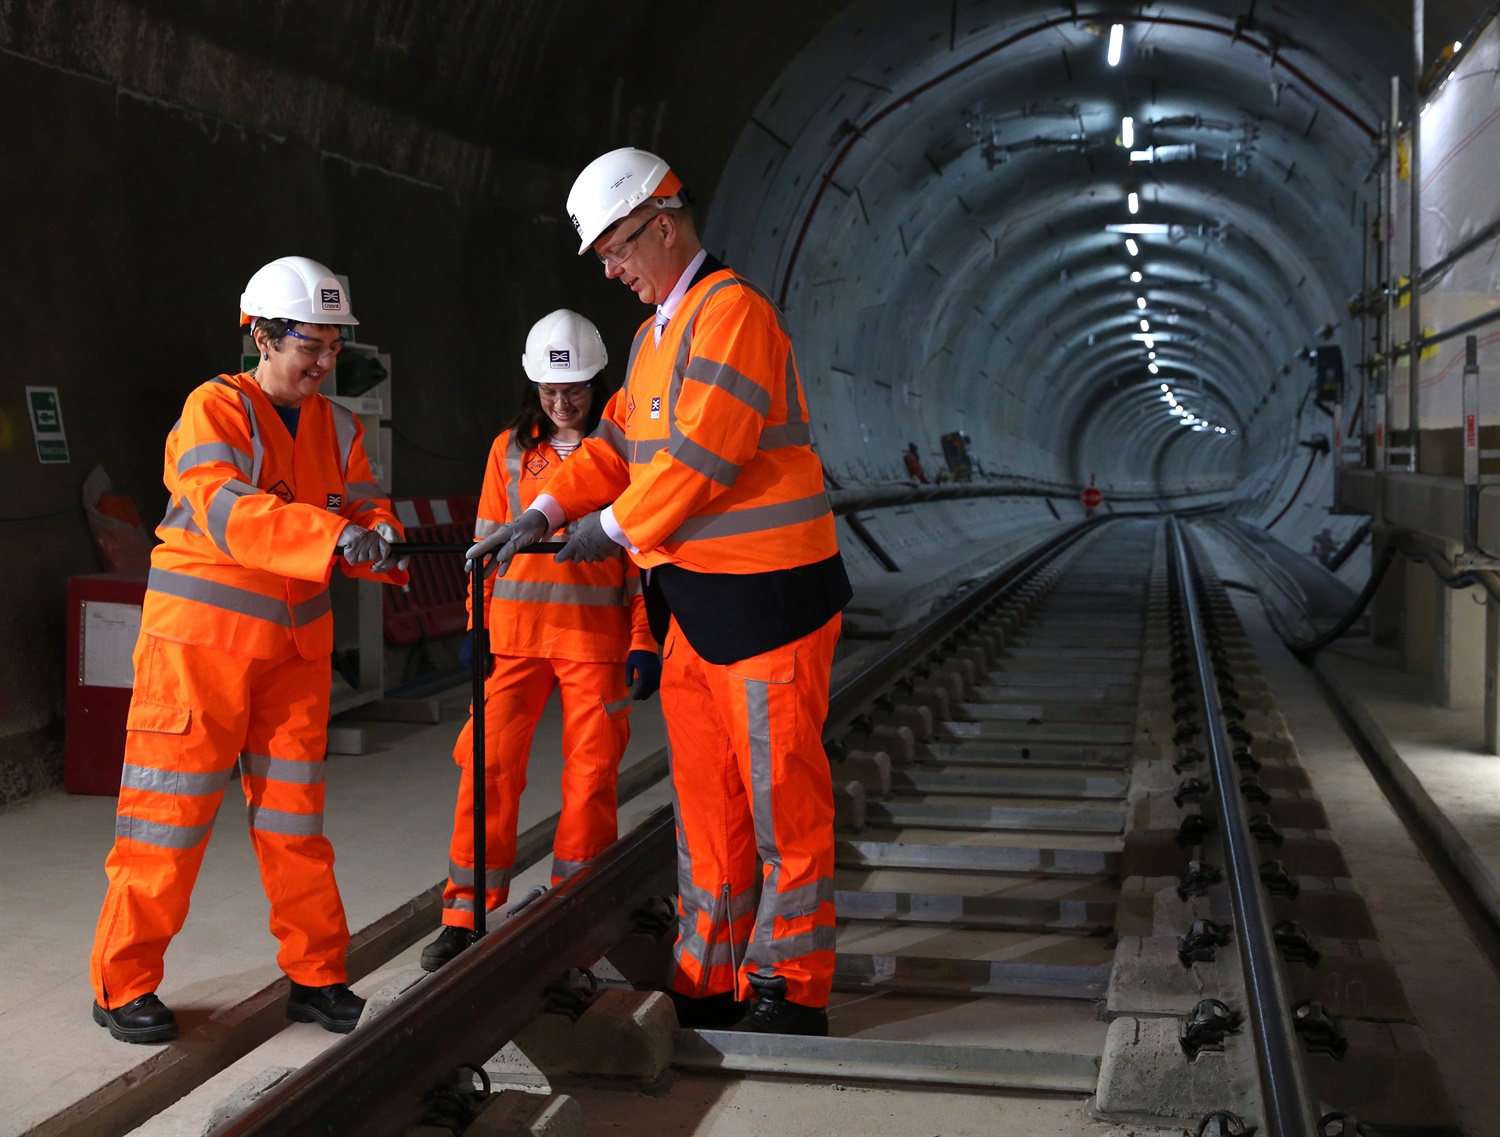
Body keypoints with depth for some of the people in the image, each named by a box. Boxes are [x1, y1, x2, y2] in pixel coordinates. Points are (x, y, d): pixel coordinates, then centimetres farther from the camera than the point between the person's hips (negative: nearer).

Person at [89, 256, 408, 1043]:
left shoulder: (337, 429, 9)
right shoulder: (215, 410, -12)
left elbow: (365, 507, 1)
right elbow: (226, 509, -29)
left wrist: (383, 541, -24)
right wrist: (336, 538, -42)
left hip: (295, 645, 6)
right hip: (200, 638, -6)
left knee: (294, 812, 9)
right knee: (171, 809, -2)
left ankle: (316, 977, 17)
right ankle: (123, 985, 10)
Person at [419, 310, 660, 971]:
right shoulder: (511, 450, 11)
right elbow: (489, 541, 15)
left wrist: (644, 640, -2)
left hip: (597, 635, -2)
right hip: (515, 630, 2)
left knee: (590, 776, 2)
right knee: (489, 767, -3)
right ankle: (466, 916, 5)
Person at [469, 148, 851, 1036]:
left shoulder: (732, 310, -14)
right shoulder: (658, 332, 17)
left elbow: (701, 454, -21)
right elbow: (620, 441, 16)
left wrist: (615, 527, -10)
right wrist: (542, 514, 2)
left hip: (765, 595, -9)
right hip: (691, 597, 9)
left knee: (782, 797, -1)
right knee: (706, 797, 13)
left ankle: (790, 988, 9)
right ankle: (709, 978, 22)